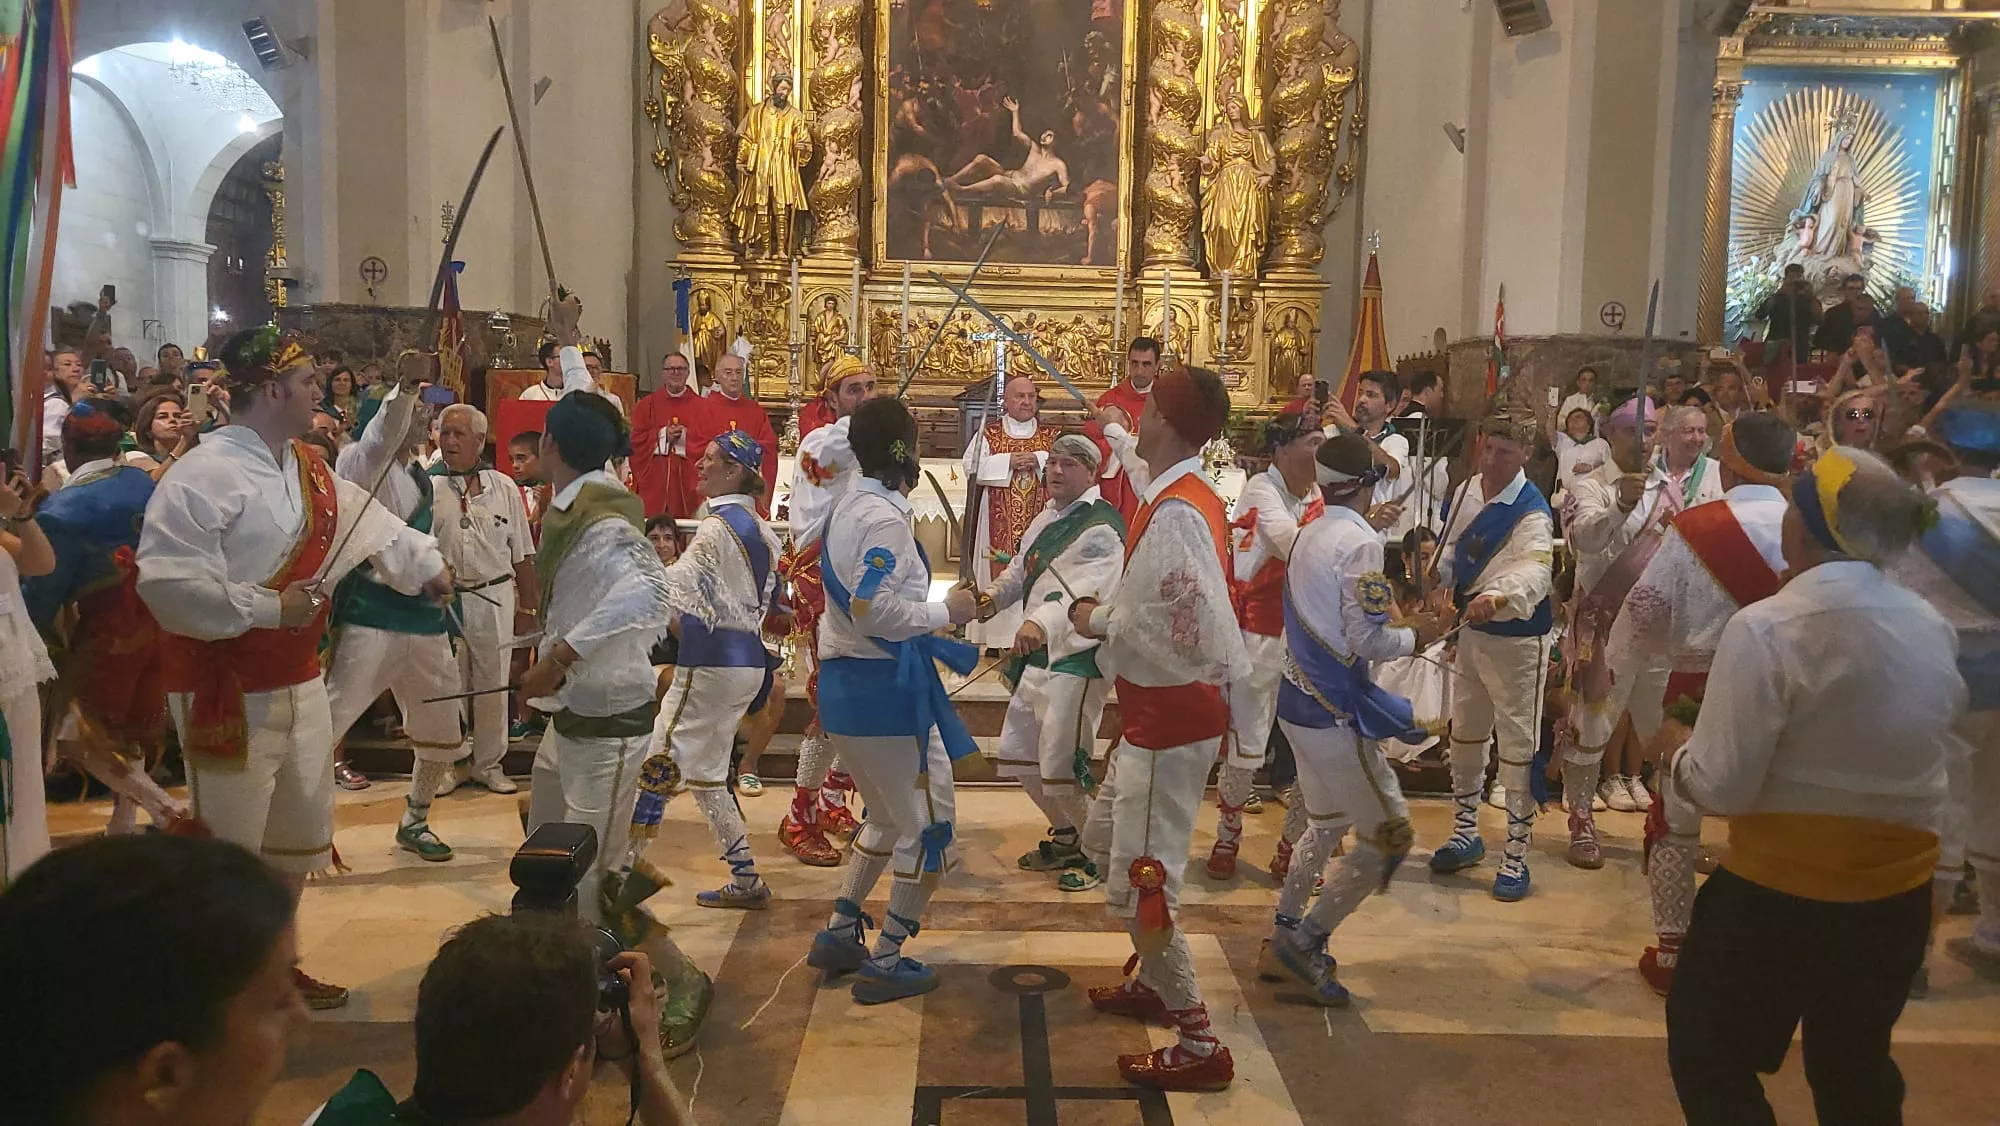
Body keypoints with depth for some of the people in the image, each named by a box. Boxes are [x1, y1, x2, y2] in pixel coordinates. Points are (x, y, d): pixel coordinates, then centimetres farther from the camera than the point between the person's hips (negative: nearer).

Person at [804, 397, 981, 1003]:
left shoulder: (848, 507, 13)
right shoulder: (884, 516, -17)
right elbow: (875, 610, -27)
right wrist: (946, 612, -15)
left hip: (844, 681, 10)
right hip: (884, 686, -10)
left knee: (889, 818, 24)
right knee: (928, 825, 3)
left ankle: (838, 935, 28)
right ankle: (885, 962, 8)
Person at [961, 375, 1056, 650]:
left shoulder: (1053, 437, 10)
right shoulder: (988, 434, 7)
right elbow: (972, 466, -7)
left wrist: (1038, 460, -15)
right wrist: (1009, 461, -14)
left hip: (1039, 522, 1)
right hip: (999, 523, -1)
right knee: (999, 575, -3)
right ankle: (997, 637, 1)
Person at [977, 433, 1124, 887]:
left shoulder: (1101, 527, -15)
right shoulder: (1047, 517, 15)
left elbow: (1089, 593, -30)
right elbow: (1021, 569, 22)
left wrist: (1043, 623, -46)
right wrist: (993, 597, 1)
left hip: (1078, 658, -10)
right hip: (1038, 654, 10)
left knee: (1059, 765, -10)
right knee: (1017, 752, 17)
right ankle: (1066, 836, 36)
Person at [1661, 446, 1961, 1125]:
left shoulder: (1766, 629, -21)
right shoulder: (1934, 629, 0)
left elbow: (1720, 789, -20)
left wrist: (1675, 750, -2)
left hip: (1782, 890, -6)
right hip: (1900, 890, 6)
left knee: (1709, 1056, 14)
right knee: (1856, 1068, 25)